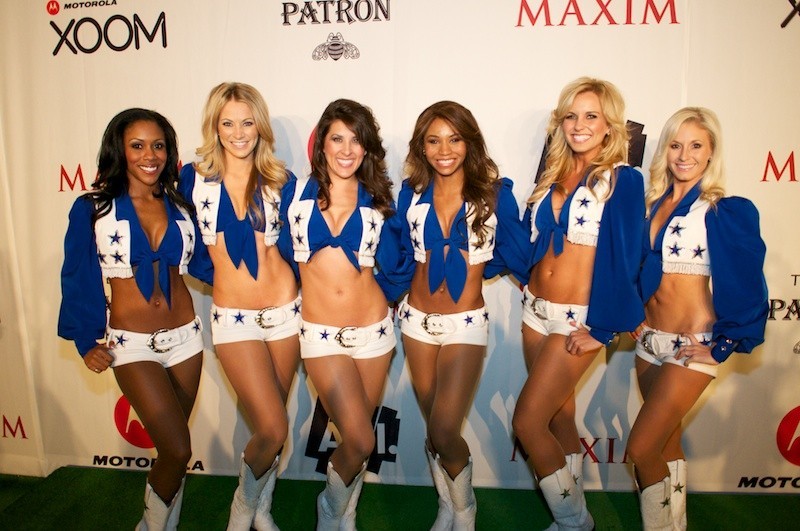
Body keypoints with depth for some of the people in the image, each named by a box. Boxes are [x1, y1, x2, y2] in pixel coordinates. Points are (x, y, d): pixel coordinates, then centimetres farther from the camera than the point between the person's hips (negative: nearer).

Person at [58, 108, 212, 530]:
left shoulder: (180, 207, 3)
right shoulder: (92, 209, -5)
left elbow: (201, 262, 4)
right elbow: (78, 279, -2)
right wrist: (87, 341, -6)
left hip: (185, 336, 3)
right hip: (132, 344, -3)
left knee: (172, 449, 14)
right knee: (178, 449, -8)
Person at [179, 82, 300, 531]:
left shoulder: (279, 179, 1)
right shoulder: (195, 178, -1)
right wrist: (220, 271, 5)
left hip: (285, 309, 2)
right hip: (233, 316, -1)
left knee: (271, 423, 13)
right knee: (273, 428, -5)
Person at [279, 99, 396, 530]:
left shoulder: (375, 199, 2)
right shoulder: (295, 191, 0)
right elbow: (282, 251, 6)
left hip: (373, 328, 2)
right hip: (321, 332, -1)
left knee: (356, 436, 12)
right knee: (360, 440, -8)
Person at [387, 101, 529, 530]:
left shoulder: (494, 193, -7)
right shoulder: (412, 193, 0)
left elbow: (515, 253, 1)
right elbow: (400, 255, 9)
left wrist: (472, 266, 1)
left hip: (465, 324, -3)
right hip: (416, 319, 3)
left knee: (444, 432, -8)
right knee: (433, 427, 15)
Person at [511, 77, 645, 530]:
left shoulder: (623, 180, -8)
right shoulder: (555, 175, 10)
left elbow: (623, 258, -13)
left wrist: (600, 328, -15)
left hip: (578, 320, -6)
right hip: (536, 310, 6)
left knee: (527, 422, -6)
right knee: (560, 415, 16)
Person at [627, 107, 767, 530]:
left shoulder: (725, 212, -10)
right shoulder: (655, 203, 7)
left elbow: (746, 286, -11)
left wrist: (723, 344, -9)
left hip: (691, 345, -6)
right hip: (649, 338, 6)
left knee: (640, 449, -6)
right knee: (666, 443, 18)